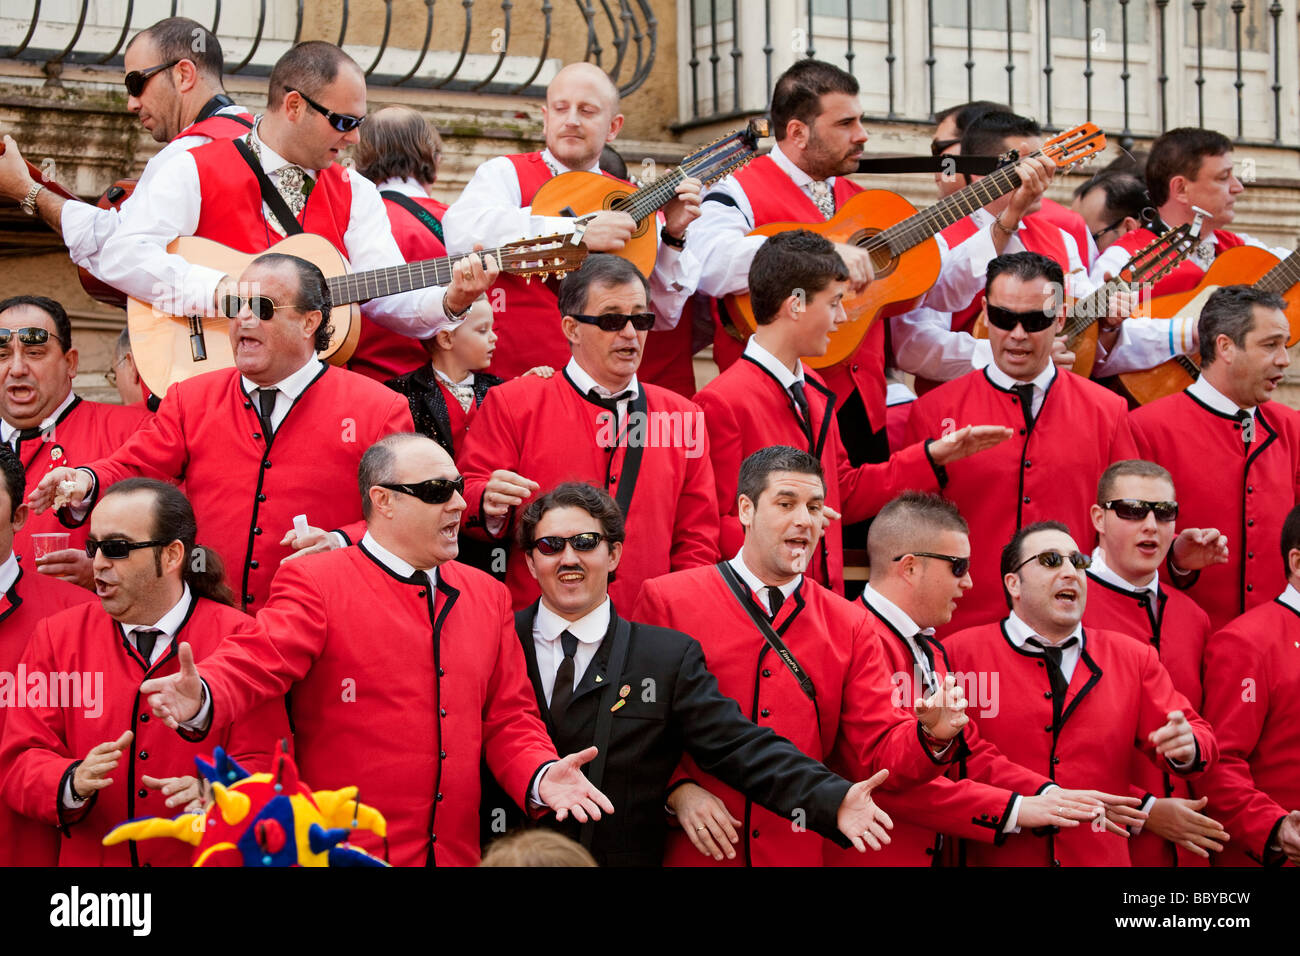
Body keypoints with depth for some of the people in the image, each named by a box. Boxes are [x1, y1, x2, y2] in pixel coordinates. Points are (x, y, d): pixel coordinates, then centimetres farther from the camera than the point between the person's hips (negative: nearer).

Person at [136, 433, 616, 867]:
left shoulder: (487, 595, 12)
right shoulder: (314, 583, -5)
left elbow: (509, 718, 14)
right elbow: (253, 665, -18)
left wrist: (539, 776, -6)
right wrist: (200, 698, -40)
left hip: (455, 851, 5)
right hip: (342, 851, -5)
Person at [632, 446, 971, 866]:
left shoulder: (850, 626, 7)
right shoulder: (666, 600, -2)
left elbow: (877, 753, 3)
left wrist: (930, 737, -16)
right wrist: (677, 790, -16)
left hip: (800, 853, 3)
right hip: (691, 851, -3)